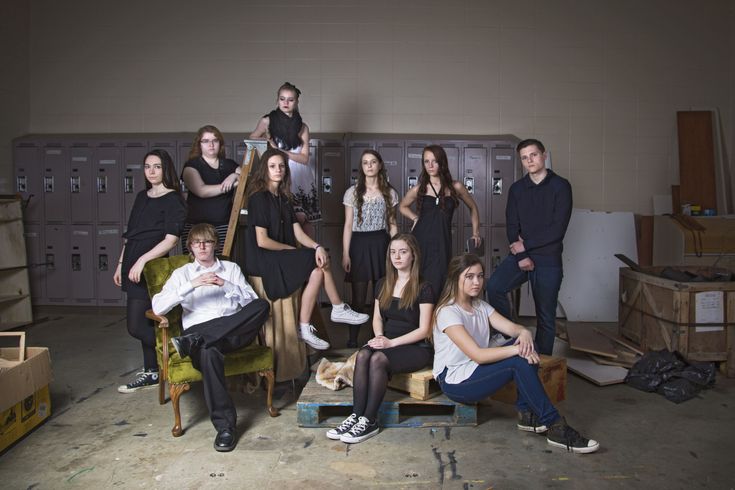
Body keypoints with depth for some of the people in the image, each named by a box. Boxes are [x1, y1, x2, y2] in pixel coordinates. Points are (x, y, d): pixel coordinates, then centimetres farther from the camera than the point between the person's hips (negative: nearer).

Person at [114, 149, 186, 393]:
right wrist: (121, 264, 17)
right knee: (144, 324, 11)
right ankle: (151, 372, 22)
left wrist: (142, 260, -19)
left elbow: (171, 240, -15)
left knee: (136, 326, -9)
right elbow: (130, 235, 19)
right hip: (133, 267, 7)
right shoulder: (142, 197, 16)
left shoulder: (173, 200, -7)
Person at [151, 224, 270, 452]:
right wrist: (192, 285, -9)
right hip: (198, 329, -1)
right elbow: (158, 307, 1)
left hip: (235, 330, 2)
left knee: (262, 305, -31)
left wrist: (226, 285, -6)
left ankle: (193, 341, -33)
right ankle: (225, 425, -34)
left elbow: (252, 301, 9)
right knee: (209, 351, -41)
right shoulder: (182, 273, 19)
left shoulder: (231, 268, 23)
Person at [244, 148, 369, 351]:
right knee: (320, 264, -18)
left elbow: (298, 233, 6)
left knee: (318, 271, -16)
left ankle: (305, 329, -10)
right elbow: (262, 241, -16)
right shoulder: (259, 198, -10)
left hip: (282, 258, 7)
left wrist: (317, 247, -12)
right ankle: (339, 309, -5)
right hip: (264, 261, -7)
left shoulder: (283, 198, 14)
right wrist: (292, 249, -6)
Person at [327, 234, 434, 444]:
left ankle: (370, 421, -25)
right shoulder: (384, 284, 13)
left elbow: (423, 330, -10)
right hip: (386, 342, 5)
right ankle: (356, 416, -30)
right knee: (363, 355, -28)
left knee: (378, 359, -33)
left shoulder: (423, 288, -6)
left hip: (415, 347, -5)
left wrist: (391, 342, -17)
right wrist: (379, 337, -4)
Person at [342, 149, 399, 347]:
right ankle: (352, 340, 13)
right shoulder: (353, 192, 4)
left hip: (381, 244, 1)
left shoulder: (389, 193, 7)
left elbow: (392, 224, 10)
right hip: (359, 244, -1)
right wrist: (345, 253, -4)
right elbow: (348, 225, 2)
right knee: (358, 297, 1)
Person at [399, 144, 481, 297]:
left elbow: (473, 207, 20)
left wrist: (476, 233, 18)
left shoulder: (455, 187, 4)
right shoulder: (418, 190, 6)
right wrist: (415, 218, 8)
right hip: (420, 241, 0)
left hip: (442, 243, 0)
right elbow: (403, 207, 24)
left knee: (436, 287, -4)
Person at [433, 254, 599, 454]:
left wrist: (524, 333, -28)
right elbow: (477, 355, -27)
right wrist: (517, 350, -30)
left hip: (476, 369, 8)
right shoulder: (447, 312, -19)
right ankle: (554, 426, -15)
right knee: (519, 362, -25)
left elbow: (511, 327, -5)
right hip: (453, 381, -8)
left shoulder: (480, 306, 8)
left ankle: (527, 413, -7)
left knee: (525, 348, -13)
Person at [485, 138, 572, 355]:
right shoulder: (516, 189, 9)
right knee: (494, 286, -23)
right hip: (520, 255, 3)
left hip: (548, 258, -3)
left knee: (546, 316, 5)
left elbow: (558, 229, -10)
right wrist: (521, 256, -11)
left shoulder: (560, 186, -3)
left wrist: (525, 245, -9)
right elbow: (511, 226, 3)